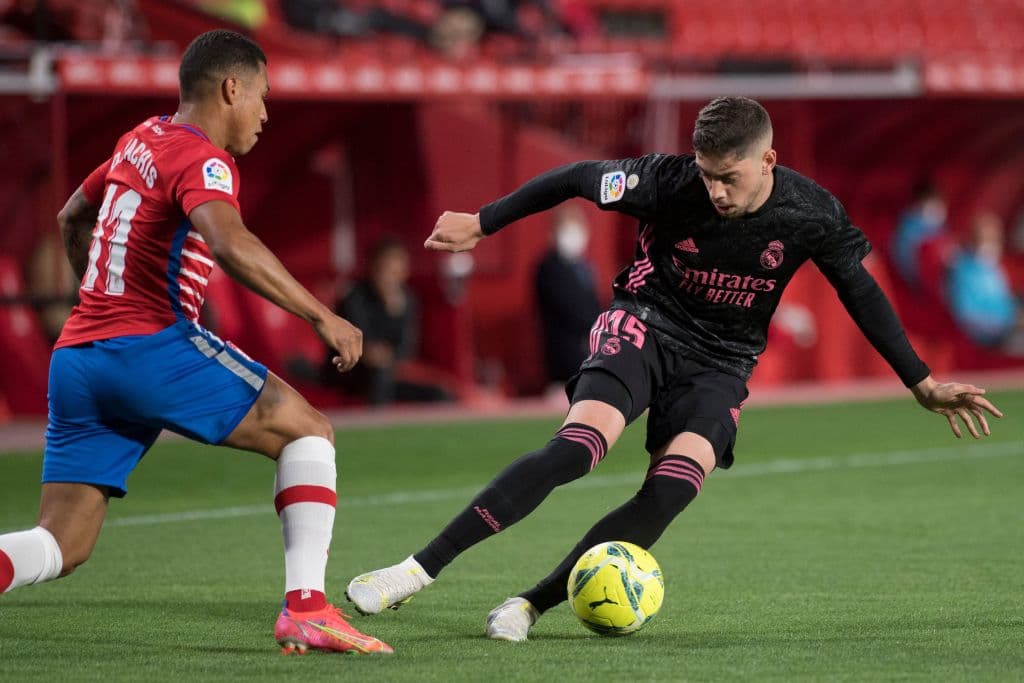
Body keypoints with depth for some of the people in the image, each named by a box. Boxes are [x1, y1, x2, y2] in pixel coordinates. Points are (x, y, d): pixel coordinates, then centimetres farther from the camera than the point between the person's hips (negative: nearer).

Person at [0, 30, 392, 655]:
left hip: (77, 356, 8)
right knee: (308, 431, 4)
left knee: (61, 547, 6)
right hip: (150, 347, -8)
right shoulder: (202, 160, -7)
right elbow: (230, 244, -27)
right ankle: (307, 609, -7)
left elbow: (71, 218, 36)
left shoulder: (141, 142, 20)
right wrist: (321, 316, -24)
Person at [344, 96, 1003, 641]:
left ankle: (532, 605, -18)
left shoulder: (812, 214, -13)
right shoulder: (670, 181, -17)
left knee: (670, 492, -24)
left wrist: (922, 383, 6)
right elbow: (578, 178, -2)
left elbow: (863, 294, 1)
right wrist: (482, 224, 2)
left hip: (721, 365, 2)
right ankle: (417, 571, -30)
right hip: (647, 326, -2)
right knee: (574, 449, -27)